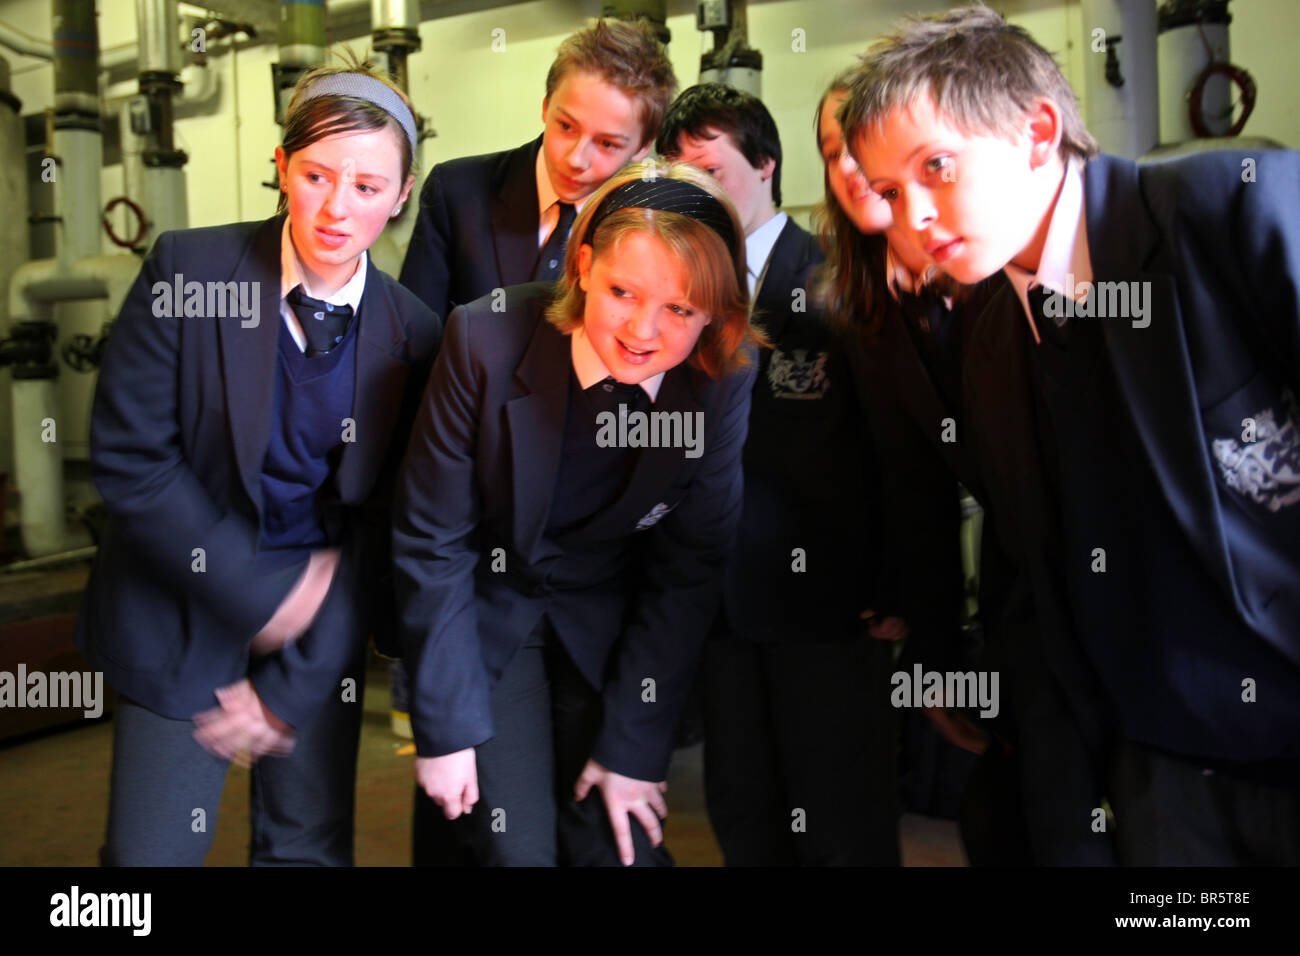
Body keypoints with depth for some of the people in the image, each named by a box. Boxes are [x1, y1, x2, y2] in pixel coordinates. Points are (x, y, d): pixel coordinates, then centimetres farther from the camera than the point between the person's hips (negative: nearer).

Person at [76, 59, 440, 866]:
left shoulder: (414, 335, -7)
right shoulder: (187, 270, -12)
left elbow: (385, 525, -5)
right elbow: (128, 456, -12)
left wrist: (289, 689, -6)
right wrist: (257, 594, -15)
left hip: (321, 617, 2)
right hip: (181, 608, -1)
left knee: (311, 844, 12)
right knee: (153, 850, 8)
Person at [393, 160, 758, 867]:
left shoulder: (724, 378, -17)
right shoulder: (487, 340, -23)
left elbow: (687, 571, -8)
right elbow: (431, 544, -14)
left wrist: (634, 747, -8)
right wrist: (447, 726, -12)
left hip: (610, 623, 2)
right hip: (485, 609, -1)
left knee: (619, 845, -1)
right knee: (515, 848, -6)